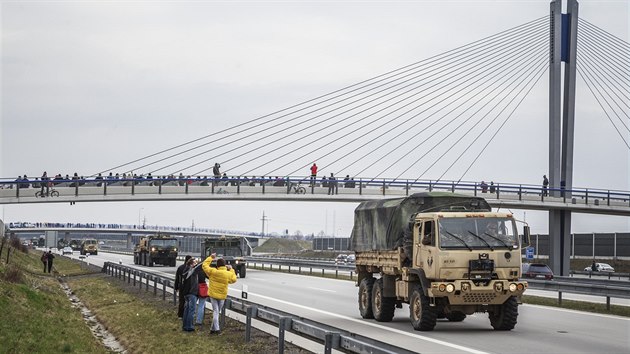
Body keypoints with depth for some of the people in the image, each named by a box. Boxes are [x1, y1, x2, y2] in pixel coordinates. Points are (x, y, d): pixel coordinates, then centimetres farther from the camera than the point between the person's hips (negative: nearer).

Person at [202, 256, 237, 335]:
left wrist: (210, 257, 10)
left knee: (215, 311, 3)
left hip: (213, 294, -1)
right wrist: (231, 270, 18)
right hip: (222, 296, 1)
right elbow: (234, 279, 12)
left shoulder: (213, 271, -14)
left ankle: (216, 329, -7)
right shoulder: (229, 274, -9)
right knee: (217, 311, 14)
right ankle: (213, 328, 16)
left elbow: (204, 265, -1)